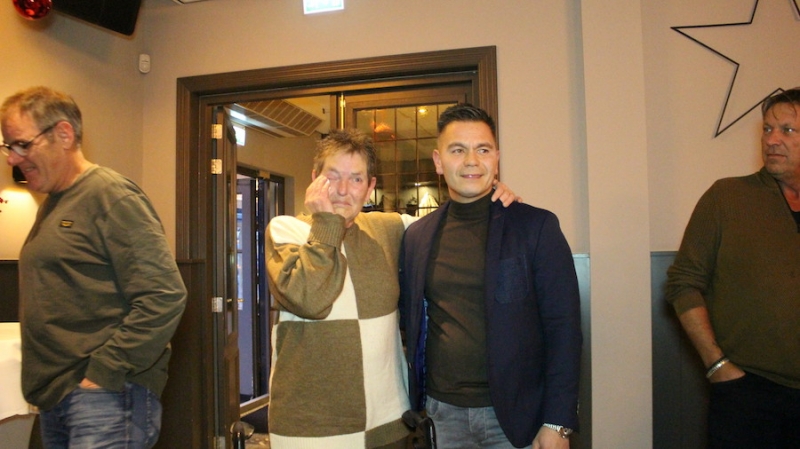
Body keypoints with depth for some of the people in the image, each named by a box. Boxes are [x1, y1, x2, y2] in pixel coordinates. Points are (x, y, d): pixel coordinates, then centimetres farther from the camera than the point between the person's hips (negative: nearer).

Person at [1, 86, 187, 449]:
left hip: (105, 396, -8)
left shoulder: (110, 195, -12)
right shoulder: (52, 203, 14)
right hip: (54, 397, 8)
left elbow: (164, 297, -20)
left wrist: (103, 374, -17)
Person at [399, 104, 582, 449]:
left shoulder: (536, 226, -8)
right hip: (442, 413, 3)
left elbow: (563, 329, -8)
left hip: (514, 416, -2)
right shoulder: (417, 235, 2)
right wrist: (415, 404, 4)